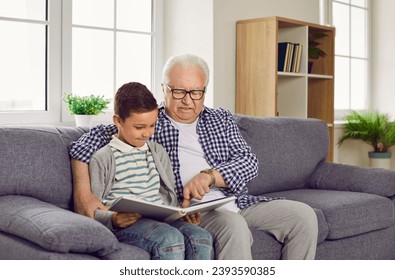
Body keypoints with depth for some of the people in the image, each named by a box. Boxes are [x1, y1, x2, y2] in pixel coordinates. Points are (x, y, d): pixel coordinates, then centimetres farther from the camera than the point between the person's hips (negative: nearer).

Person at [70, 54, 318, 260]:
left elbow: (249, 162, 4)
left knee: (304, 216, -12)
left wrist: (210, 176, -17)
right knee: (233, 225, -35)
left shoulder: (221, 119, 17)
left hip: (238, 203, 5)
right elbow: (89, 141, 0)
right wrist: (83, 195, -17)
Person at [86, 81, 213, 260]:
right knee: (170, 238, -34)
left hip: (160, 219, 6)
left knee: (201, 237, -24)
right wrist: (113, 219, -20)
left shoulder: (157, 151, 21)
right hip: (126, 223, -5)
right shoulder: (102, 158, 4)